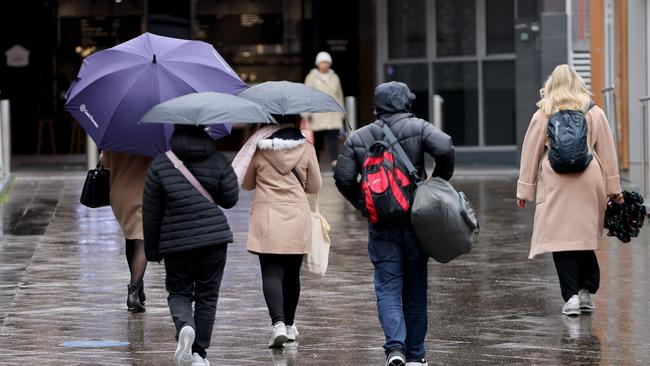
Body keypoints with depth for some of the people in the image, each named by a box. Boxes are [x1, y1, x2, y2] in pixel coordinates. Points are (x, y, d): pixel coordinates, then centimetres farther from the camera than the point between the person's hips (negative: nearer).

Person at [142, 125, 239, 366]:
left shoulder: (160, 166, -1)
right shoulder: (218, 162, 1)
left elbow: (151, 213, 2)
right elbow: (230, 199, 3)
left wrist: (152, 250, 10)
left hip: (176, 242, -1)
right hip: (214, 238, 1)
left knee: (178, 292, 13)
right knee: (207, 296, 9)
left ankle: (185, 327, -18)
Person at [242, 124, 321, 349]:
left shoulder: (259, 149, -4)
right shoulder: (306, 149, -2)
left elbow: (246, 184, 9)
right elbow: (314, 186, 8)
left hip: (267, 220, -2)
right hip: (297, 220, 2)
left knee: (271, 273, -5)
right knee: (292, 274, 14)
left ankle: (278, 323, -24)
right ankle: (289, 325, 26)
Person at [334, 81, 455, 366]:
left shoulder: (357, 138, 6)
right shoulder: (417, 128, -2)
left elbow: (343, 177, 0)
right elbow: (445, 148, -17)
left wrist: (363, 204, 12)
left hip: (381, 225, 1)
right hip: (415, 221, -1)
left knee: (388, 288, 2)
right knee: (415, 290, 10)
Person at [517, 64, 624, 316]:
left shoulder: (542, 115, 3)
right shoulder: (595, 113, 7)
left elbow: (530, 154, 6)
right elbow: (607, 152, 10)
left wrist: (525, 189, 13)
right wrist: (613, 187, 15)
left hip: (555, 183, -2)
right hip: (589, 182, 2)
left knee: (561, 237, -2)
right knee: (585, 237, 13)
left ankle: (571, 295, -11)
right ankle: (586, 292, 12)